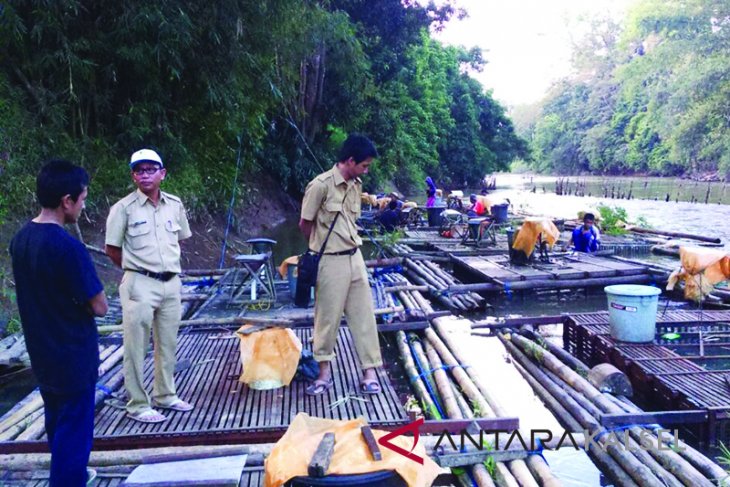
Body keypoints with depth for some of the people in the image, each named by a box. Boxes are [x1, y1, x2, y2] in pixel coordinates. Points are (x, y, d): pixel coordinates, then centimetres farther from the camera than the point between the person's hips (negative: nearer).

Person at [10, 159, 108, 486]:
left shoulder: (20, 239, -1)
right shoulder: (68, 246, -25)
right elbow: (99, 308, -19)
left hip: (41, 354, 8)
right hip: (73, 356, -8)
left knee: (57, 423, 26)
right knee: (74, 431, 7)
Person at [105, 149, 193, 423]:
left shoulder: (175, 205, 5)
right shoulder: (124, 208, -7)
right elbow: (112, 248, -2)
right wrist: (136, 269, 6)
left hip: (171, 283, 5)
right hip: (139, 285, -5)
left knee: (168, 344, 14)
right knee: (136, 347, 1)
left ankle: (164, 396, 29)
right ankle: (138, 405, 12)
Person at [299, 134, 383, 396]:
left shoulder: (356, 186, 7)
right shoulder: (321, 185, -15)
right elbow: (305, 224, -6)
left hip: (355, 258, 6)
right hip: (330, 262, -6)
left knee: (363, 315, 7)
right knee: (328, 318, 5)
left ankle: (370, 371, 16)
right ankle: (325, 372, 21)